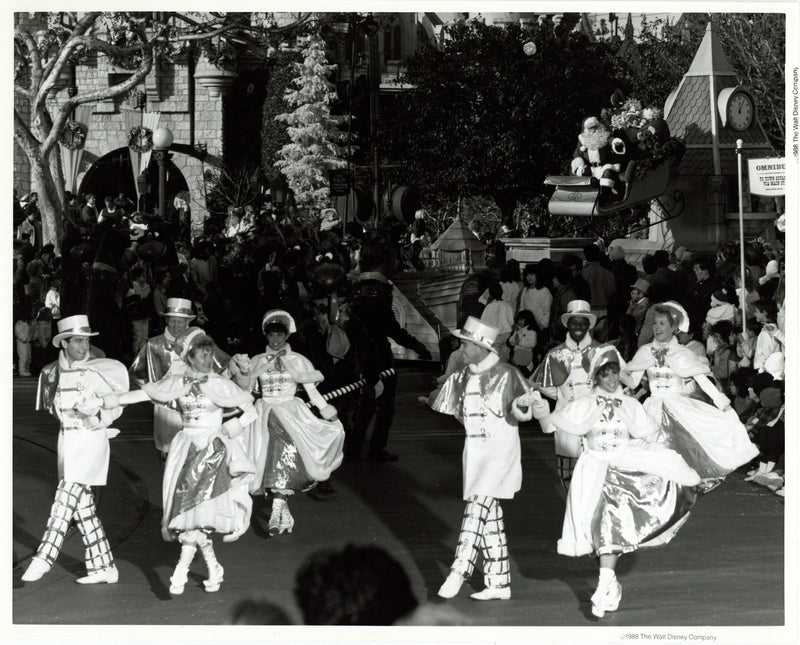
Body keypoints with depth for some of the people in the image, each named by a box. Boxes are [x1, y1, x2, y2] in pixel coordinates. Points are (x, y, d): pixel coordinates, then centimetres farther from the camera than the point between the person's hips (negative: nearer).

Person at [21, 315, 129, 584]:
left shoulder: (96, 372, -10)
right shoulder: (54, 372, 6)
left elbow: (116, 407, -6)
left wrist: (96, 413, -22)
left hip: (91, 439, -6)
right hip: (67, 439, 6)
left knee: (66, 497, -16)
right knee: (83, 506, 7)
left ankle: (44, 558, -19)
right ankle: (104, 567, 14)